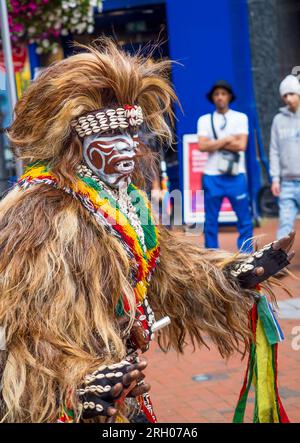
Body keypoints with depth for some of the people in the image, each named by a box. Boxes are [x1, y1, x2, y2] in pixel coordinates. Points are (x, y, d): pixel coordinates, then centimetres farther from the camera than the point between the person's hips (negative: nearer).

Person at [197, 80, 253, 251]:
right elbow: (202, 146, -6)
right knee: (210, 221, 4)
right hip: (212, 176, 1)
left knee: (245, 219, -1)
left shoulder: (240, 118, 7)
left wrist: (215, 143, -5)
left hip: (236, 175, -1)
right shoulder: (205, 120, 10)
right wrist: (227, 139, -7)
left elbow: (241, 145, -7)